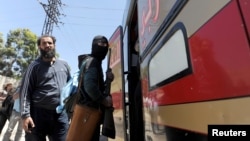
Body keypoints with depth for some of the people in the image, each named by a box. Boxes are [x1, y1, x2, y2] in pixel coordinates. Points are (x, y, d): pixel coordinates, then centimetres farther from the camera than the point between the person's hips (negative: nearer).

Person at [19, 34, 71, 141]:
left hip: (61, 114, 3)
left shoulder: (64, 64, 11)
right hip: (38, 113, -2)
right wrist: (25, 114, -13)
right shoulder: (35, 66, 2)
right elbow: (25, 91, -4)